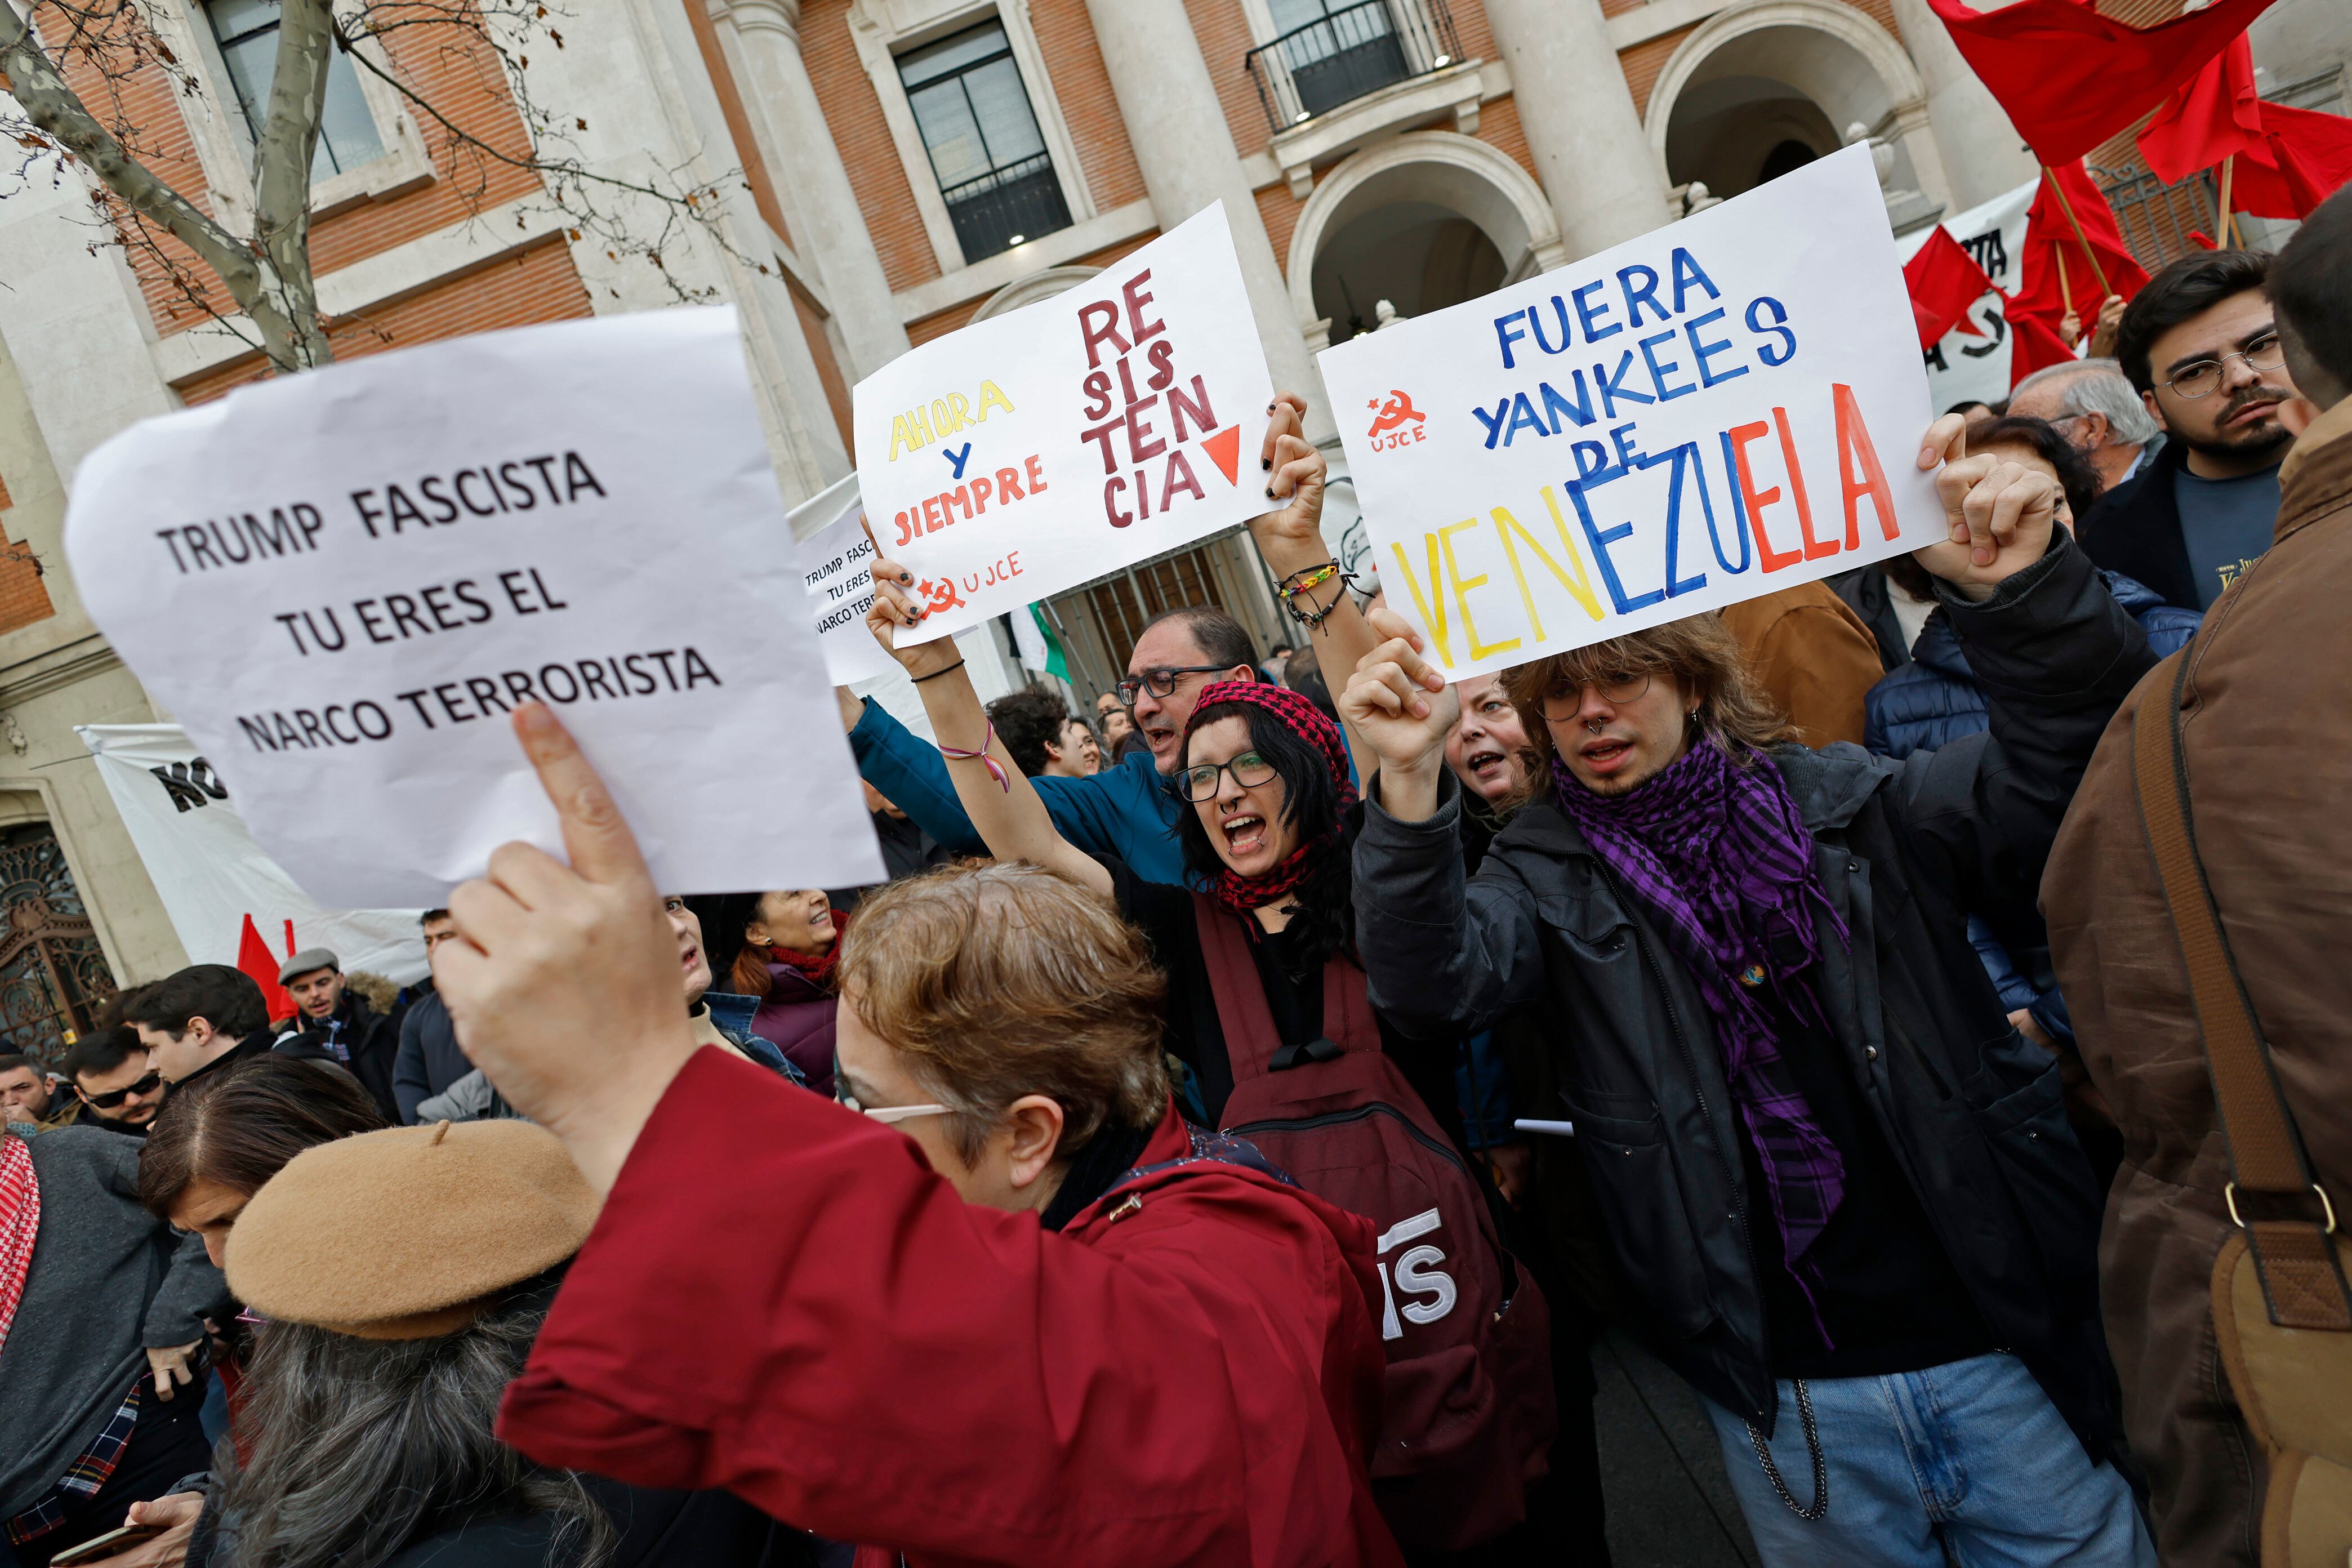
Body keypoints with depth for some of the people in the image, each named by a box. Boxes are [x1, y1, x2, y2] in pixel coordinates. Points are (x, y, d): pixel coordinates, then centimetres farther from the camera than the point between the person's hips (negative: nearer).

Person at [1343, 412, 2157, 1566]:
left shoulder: (1849, 806, 3)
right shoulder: (1548, 878, -1)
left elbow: (2069, 766, -8)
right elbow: (1437, 985, -19)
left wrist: (2023, 595, -25)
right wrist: (1410, 790, -34)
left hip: (2002, 1347, 2)